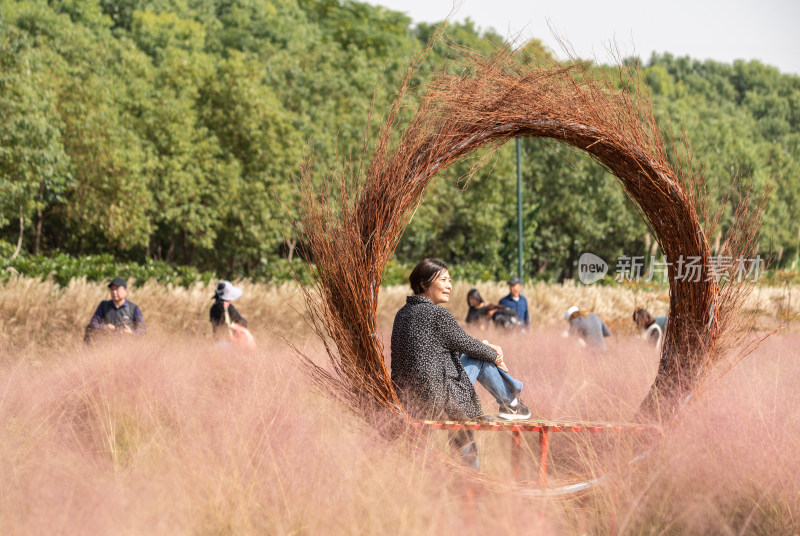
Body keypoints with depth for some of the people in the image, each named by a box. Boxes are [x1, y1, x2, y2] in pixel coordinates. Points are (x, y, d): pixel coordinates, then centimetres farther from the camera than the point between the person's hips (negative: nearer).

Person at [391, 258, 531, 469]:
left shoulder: (403, 313, 12)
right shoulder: (437, 314, -15)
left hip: (408, 399, 9)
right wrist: (494, 356, 18)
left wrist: (485, 346, 21)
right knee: (478, 359, 6)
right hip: (436, 400, -8)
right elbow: (463, 343, -1)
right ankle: (511, 404, 27)